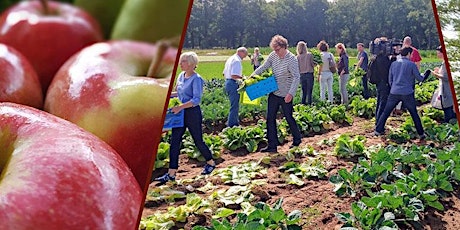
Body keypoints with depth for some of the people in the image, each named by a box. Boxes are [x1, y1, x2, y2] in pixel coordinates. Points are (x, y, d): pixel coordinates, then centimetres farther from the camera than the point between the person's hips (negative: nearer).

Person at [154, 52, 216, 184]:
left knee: (198, 140, 7)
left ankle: (211, 163, 32)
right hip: (180, 113, 8)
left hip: (193, 113, -7)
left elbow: (196, 100, -20)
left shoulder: (196, 79, -15)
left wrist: (180, 107, -27)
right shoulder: (181, 75, 9)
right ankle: (171, 173, 6)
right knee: (174, 141, 2)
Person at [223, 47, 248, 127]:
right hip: (233, 84, -10)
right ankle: (231, 125, -1)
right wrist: (242, 78, -13)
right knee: (234, 106, -4)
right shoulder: (237, 61, -15)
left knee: (235, 105, 18)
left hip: (227, 82, 10)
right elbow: (234, 76, -25)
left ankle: (236, 123, 26)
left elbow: (224, 74, 20)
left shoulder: (230, 59, 16)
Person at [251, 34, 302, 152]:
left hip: (285, 95, -6)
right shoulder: (273, 55, 1)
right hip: (274, 93, 7)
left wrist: (291, 93, -33)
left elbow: (296, 77, -23)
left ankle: (297, 141, 29)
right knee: (270, 118, 4)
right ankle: (272, 145, 11)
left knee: (289, 118, 7)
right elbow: (263, 67, 10)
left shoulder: (291, 59, -18)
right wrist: (251, 76, -3)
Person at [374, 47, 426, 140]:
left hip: (394, 93, 3)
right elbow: (419, 78, 4)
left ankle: (378, 130, 10)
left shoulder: (393, 64, 9)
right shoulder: (411, 64, -3)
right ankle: (421, 134, 15)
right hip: (407, 93, -2)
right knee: (414, 114, 9)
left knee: (386, 112, 10)